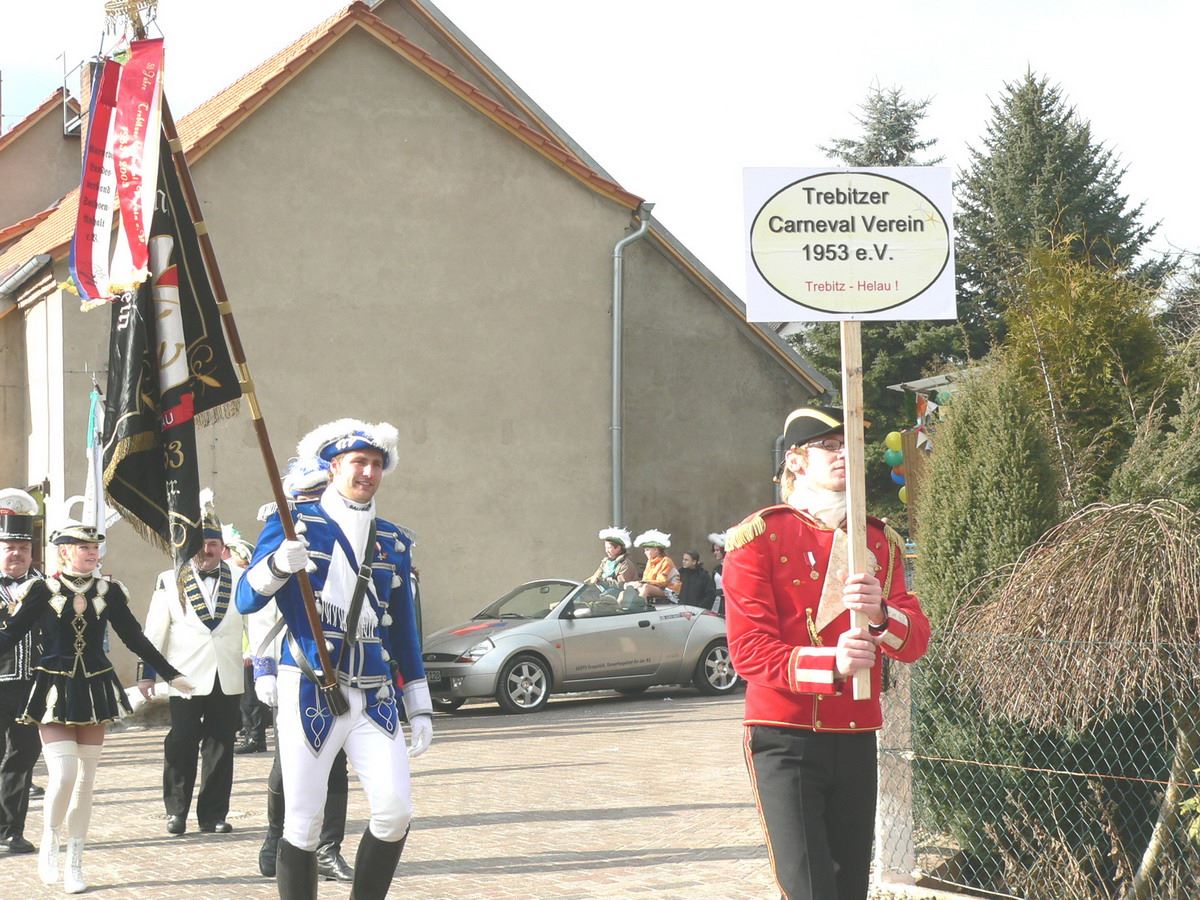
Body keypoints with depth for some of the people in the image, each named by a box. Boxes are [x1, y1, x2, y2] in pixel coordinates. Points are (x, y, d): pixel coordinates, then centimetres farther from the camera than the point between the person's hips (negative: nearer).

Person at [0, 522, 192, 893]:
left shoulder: (108, 592, 3)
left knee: (85, 780, 5)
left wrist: (171, 675, 7)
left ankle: (74, 863, 15)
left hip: (95, 692, 3)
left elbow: (135, 639, 8)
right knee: (63, 775, -15)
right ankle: (50, 841, 11)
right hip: (54, 694, -3)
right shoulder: (42, 591, -5)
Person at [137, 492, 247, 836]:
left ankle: (214, 814, 13)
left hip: (228, 680, 2)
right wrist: (147, 674, 3)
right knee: (181, 746, 2)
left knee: (221, 748, 5)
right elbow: (154, 632, 4)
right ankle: (177, 811, 15)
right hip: (186, 679, -1)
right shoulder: (170, 582, 3)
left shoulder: (240, 580, 6)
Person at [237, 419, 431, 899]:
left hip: (374, 697, 4)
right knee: (304, 822, -3)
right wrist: (278, 564, -25)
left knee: (396, 810, -9)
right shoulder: (296, 522, 2)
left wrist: (420, 707, 14)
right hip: (309, 693, -4)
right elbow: (246, 600, -4)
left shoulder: (392, 541, 14)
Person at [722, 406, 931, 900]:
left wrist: (880, 612, -18)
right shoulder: (759, 537, -4)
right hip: (785, 740, -5)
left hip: (856, 740, 5)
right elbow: (749, 650, -11)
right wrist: (831, 664, -26)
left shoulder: (879, 541, 12)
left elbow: (915, 640, 4)